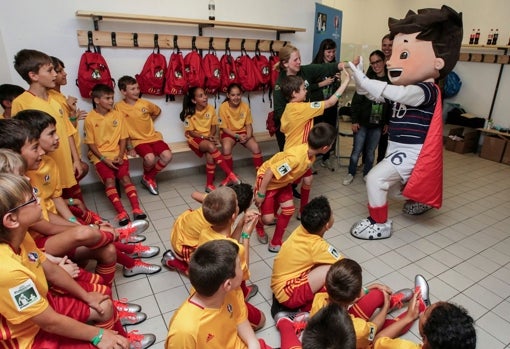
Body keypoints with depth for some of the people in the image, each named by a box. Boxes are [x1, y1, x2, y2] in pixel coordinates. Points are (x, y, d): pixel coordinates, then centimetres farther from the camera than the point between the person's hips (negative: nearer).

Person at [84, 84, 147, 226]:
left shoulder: (118, 115, 5)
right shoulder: (90, 118, -4)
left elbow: (123, 139, 5)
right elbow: (91, 144, -3)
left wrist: (120, 155, -9)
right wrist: (104, 159, -14)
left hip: (117, 154, 2)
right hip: (100, 156, -2)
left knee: (125, 177, -18)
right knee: (109, 179, -22)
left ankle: (136, 209, -24)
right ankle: (121, 212, -27)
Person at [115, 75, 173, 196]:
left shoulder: (145, 103, 1)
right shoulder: (119, 107, -6)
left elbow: (157, 111, 23)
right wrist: (129, 147, -9)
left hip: (153, 137, 3)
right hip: (137, 140, -3)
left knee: (167, 156, -22)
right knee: (150, 158, -32)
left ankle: (149, 178, 4)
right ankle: (147, 177, 5)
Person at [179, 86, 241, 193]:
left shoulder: (210, 108, -3)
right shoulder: (189, 112, -11)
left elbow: (213, 126, 4)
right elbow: (190, 132, -9)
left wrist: (211, 136, -16)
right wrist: (205, 137, -22)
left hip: (208, 138, 3)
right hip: (195, 138, -3)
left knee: (210, 156, -30)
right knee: (211, 147, -34)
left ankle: (209, 184, -14)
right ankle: (230, 174, -31)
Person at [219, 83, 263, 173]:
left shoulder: (245, 106, -5)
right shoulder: (223, 107, -13)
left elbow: (248, 124, 0)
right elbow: (224, 128, -11)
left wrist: (248, 136, -20)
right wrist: (237, 136, -22)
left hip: (243, 132, 3)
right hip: (229, 133, -2)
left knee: (256, 147, -23)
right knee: (226, 148, -34)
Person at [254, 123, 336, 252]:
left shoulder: (311, 154, -14)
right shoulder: (296, 157, -39)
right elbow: (270, 172, -32)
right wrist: (261, 194, -23)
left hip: (283, 181, 8)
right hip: (267, 180, -7)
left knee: (288, 209, 1)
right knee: (267, 219, -7)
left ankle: (275, 243, 19)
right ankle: (259, 225, 31)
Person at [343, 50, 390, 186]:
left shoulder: (390, 81, -1)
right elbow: (356, 101, -6)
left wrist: (387, 122, 4)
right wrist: (354, 120, -10)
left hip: (378, 124, 2)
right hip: (362, 122, -1)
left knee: (371, 152, 12)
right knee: (357, 150, 5)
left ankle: (366, 174, 29)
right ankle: (351, 173, 22)